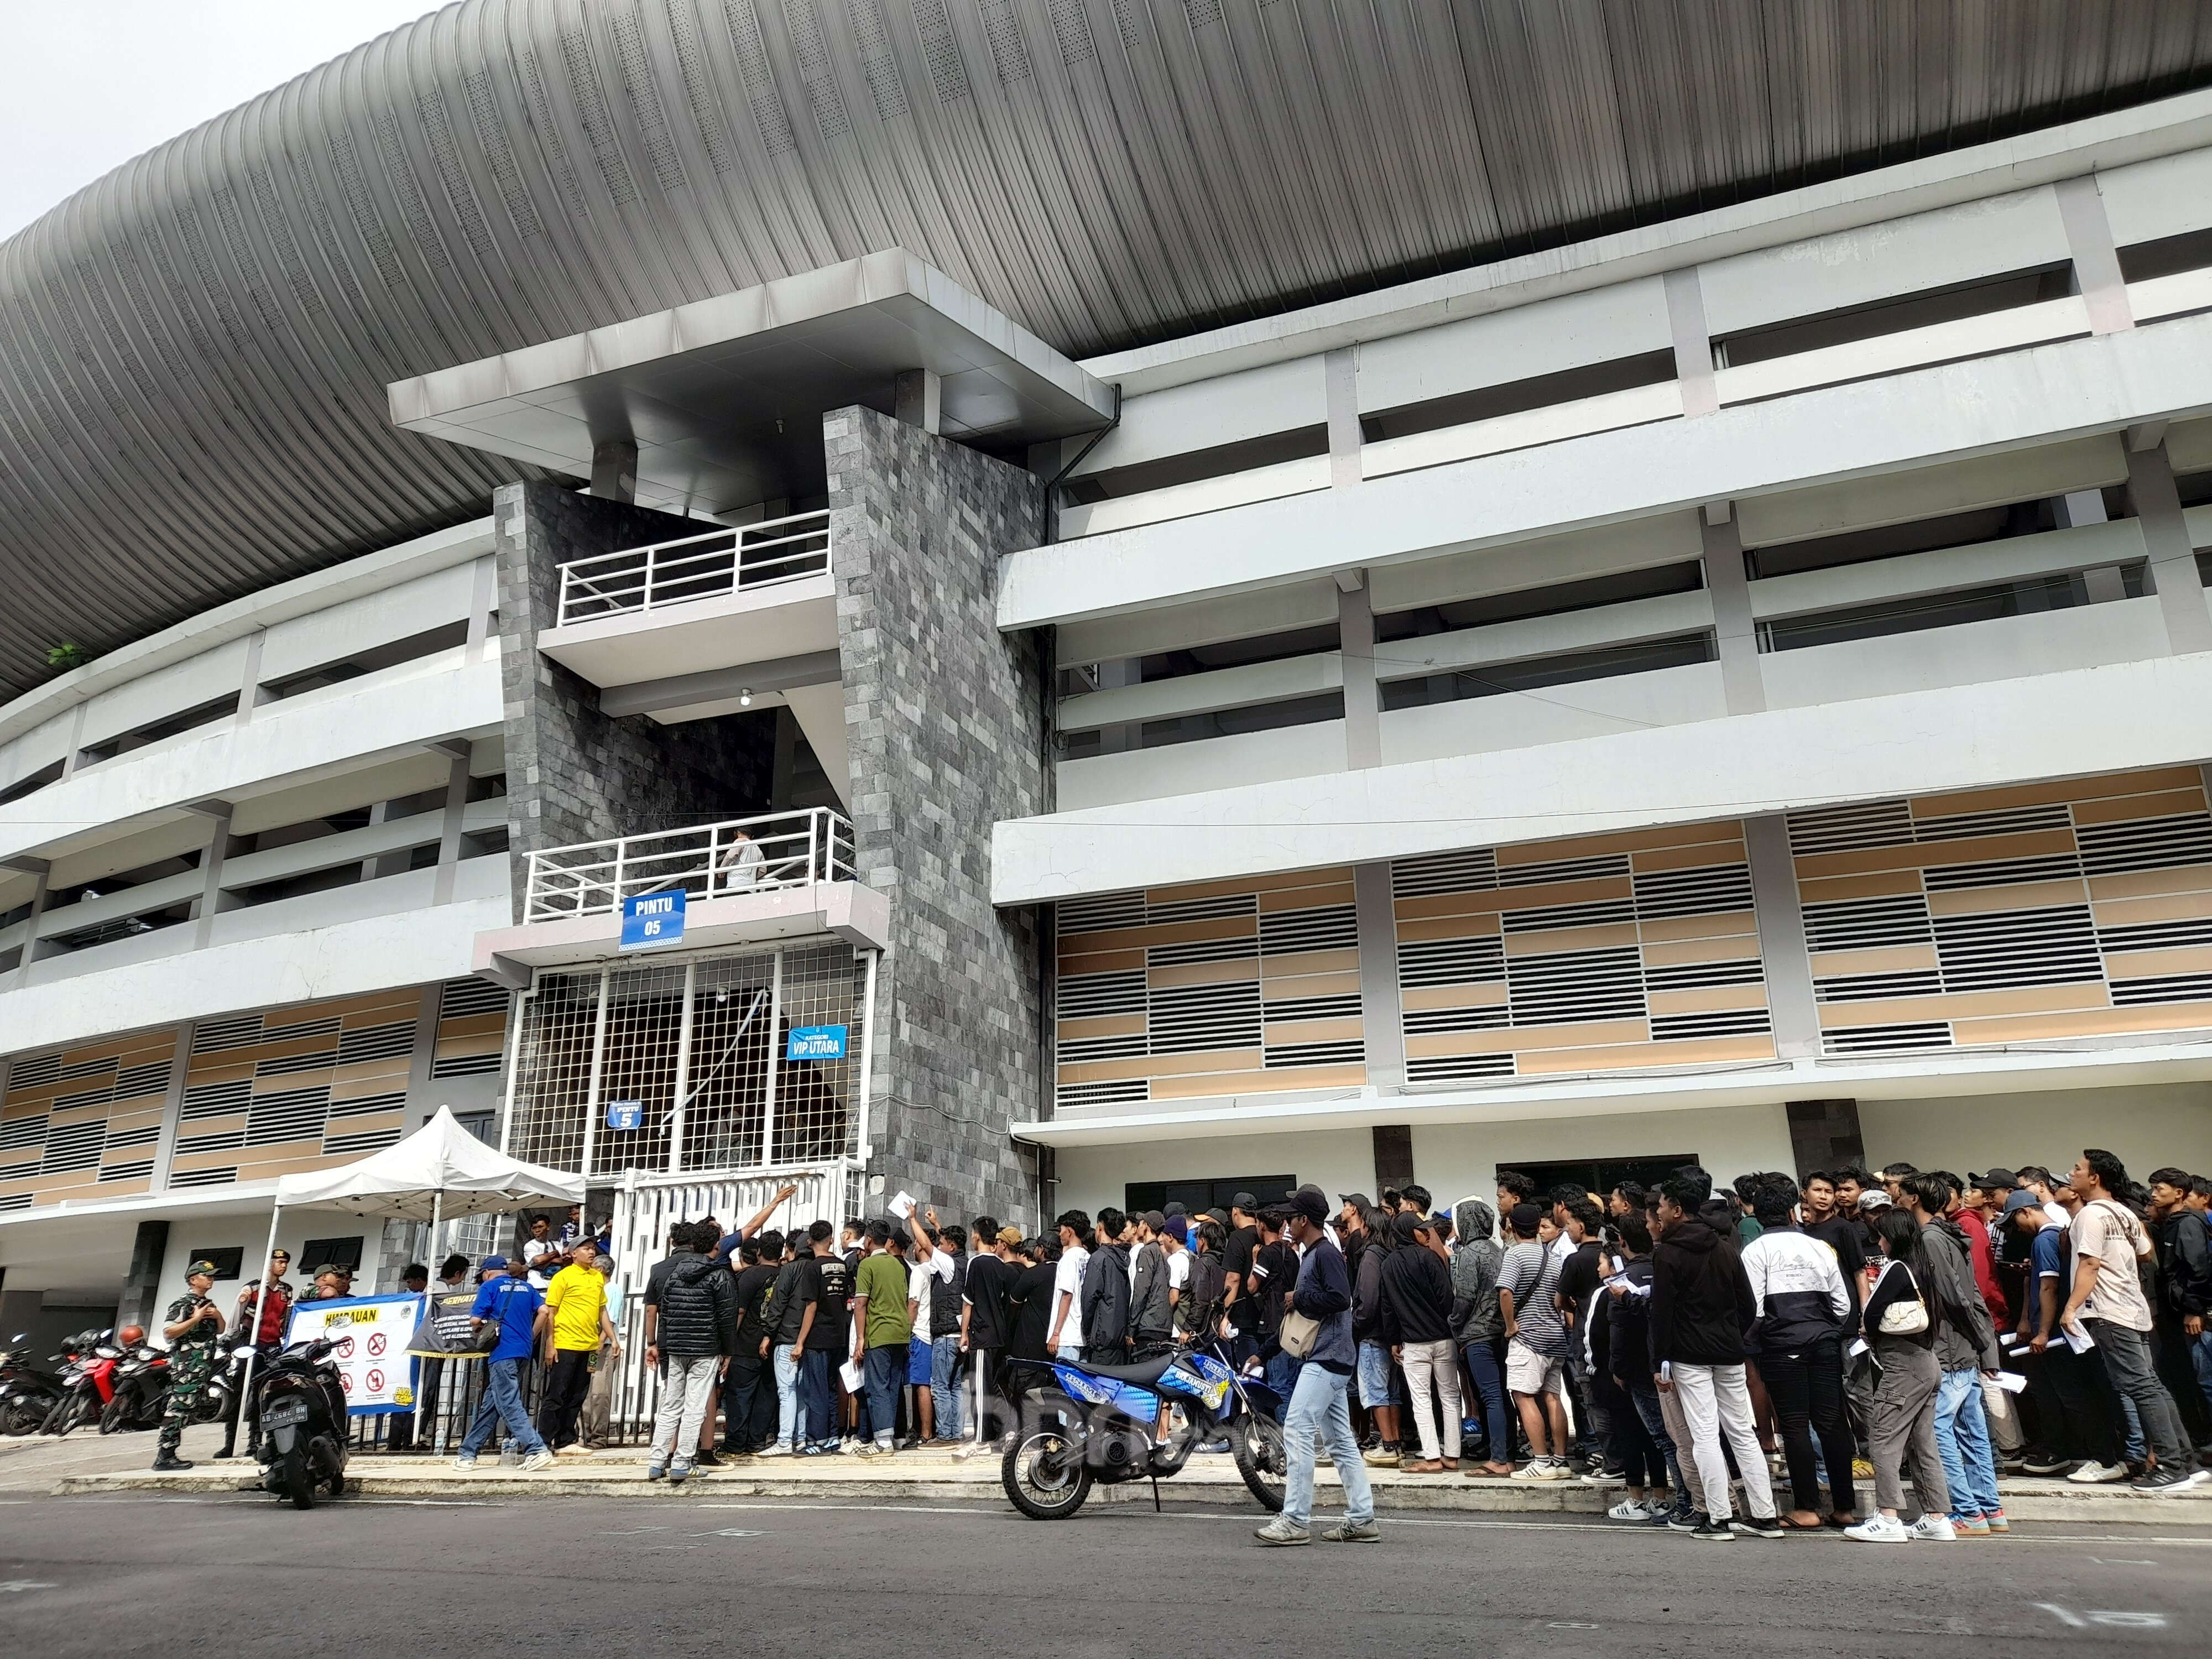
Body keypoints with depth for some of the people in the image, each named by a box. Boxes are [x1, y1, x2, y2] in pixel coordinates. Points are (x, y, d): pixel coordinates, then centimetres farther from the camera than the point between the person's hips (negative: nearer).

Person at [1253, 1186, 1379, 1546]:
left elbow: (1340, 1298, -26)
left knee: (1297, 1430, -13)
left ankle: (1296, 1520, -11)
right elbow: (1305, 1311, 22)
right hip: (1322, 1358, 11)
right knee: (1340, 1439, 11)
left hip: (1327, 1358, -11)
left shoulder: (1326, 1253, -11)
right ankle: (1362, 1518, 15)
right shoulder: (1310, 1256, 19)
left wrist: (1299, 1298, -13)